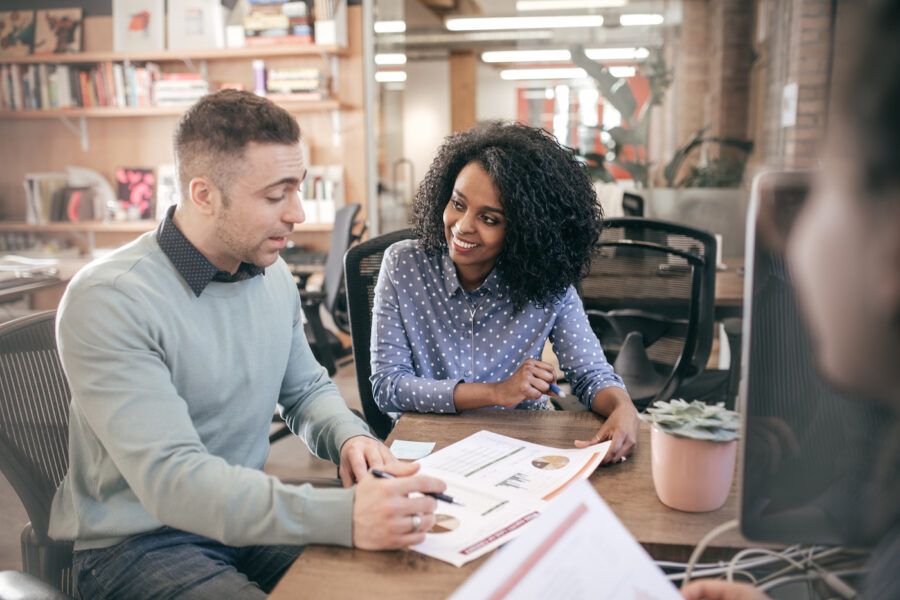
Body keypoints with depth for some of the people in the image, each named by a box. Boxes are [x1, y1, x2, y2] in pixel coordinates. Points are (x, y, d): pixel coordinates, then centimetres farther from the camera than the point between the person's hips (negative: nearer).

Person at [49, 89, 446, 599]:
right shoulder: (109, 301, -21)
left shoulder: (274, 275, 1)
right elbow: (171, 479, -29)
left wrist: (349, 437, -10)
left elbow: (307, 389, 13)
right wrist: (344, 515, -38)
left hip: (245, 514, 6)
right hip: (139, 542, -5)